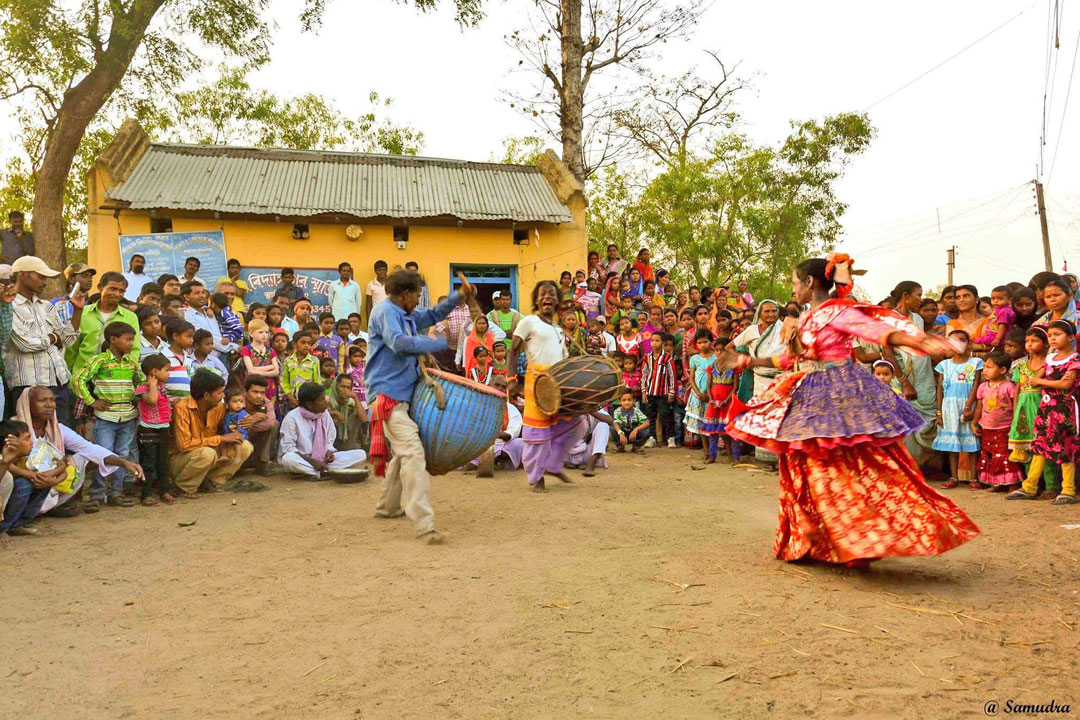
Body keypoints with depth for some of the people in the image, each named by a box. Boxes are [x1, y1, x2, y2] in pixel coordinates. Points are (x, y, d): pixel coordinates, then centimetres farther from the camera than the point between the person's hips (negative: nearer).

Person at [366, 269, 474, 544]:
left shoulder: (406, 315, 17)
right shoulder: (384, 311, -11)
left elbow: (432, 316, 32)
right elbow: (400, 343, -25)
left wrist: (460, 297, 18)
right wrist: (442, 343, -16)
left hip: (403, 395, 11)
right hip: (388, 395, -11)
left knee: (404, 453, 23)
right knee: (413, 453, -20)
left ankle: (387, 506, 39)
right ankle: (424, 525, -26)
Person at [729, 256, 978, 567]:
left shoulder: (837, 311, -10)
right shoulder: (806, 318, 15)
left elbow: (876, 329, -24)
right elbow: (788, 358, 24)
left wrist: (915, 341, -40)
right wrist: (750, 362, 28)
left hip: (841, 395, -9)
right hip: (810, 397, 9)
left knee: (859, 468, -8)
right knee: (807, 472, 12)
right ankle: (809, 544, 23)